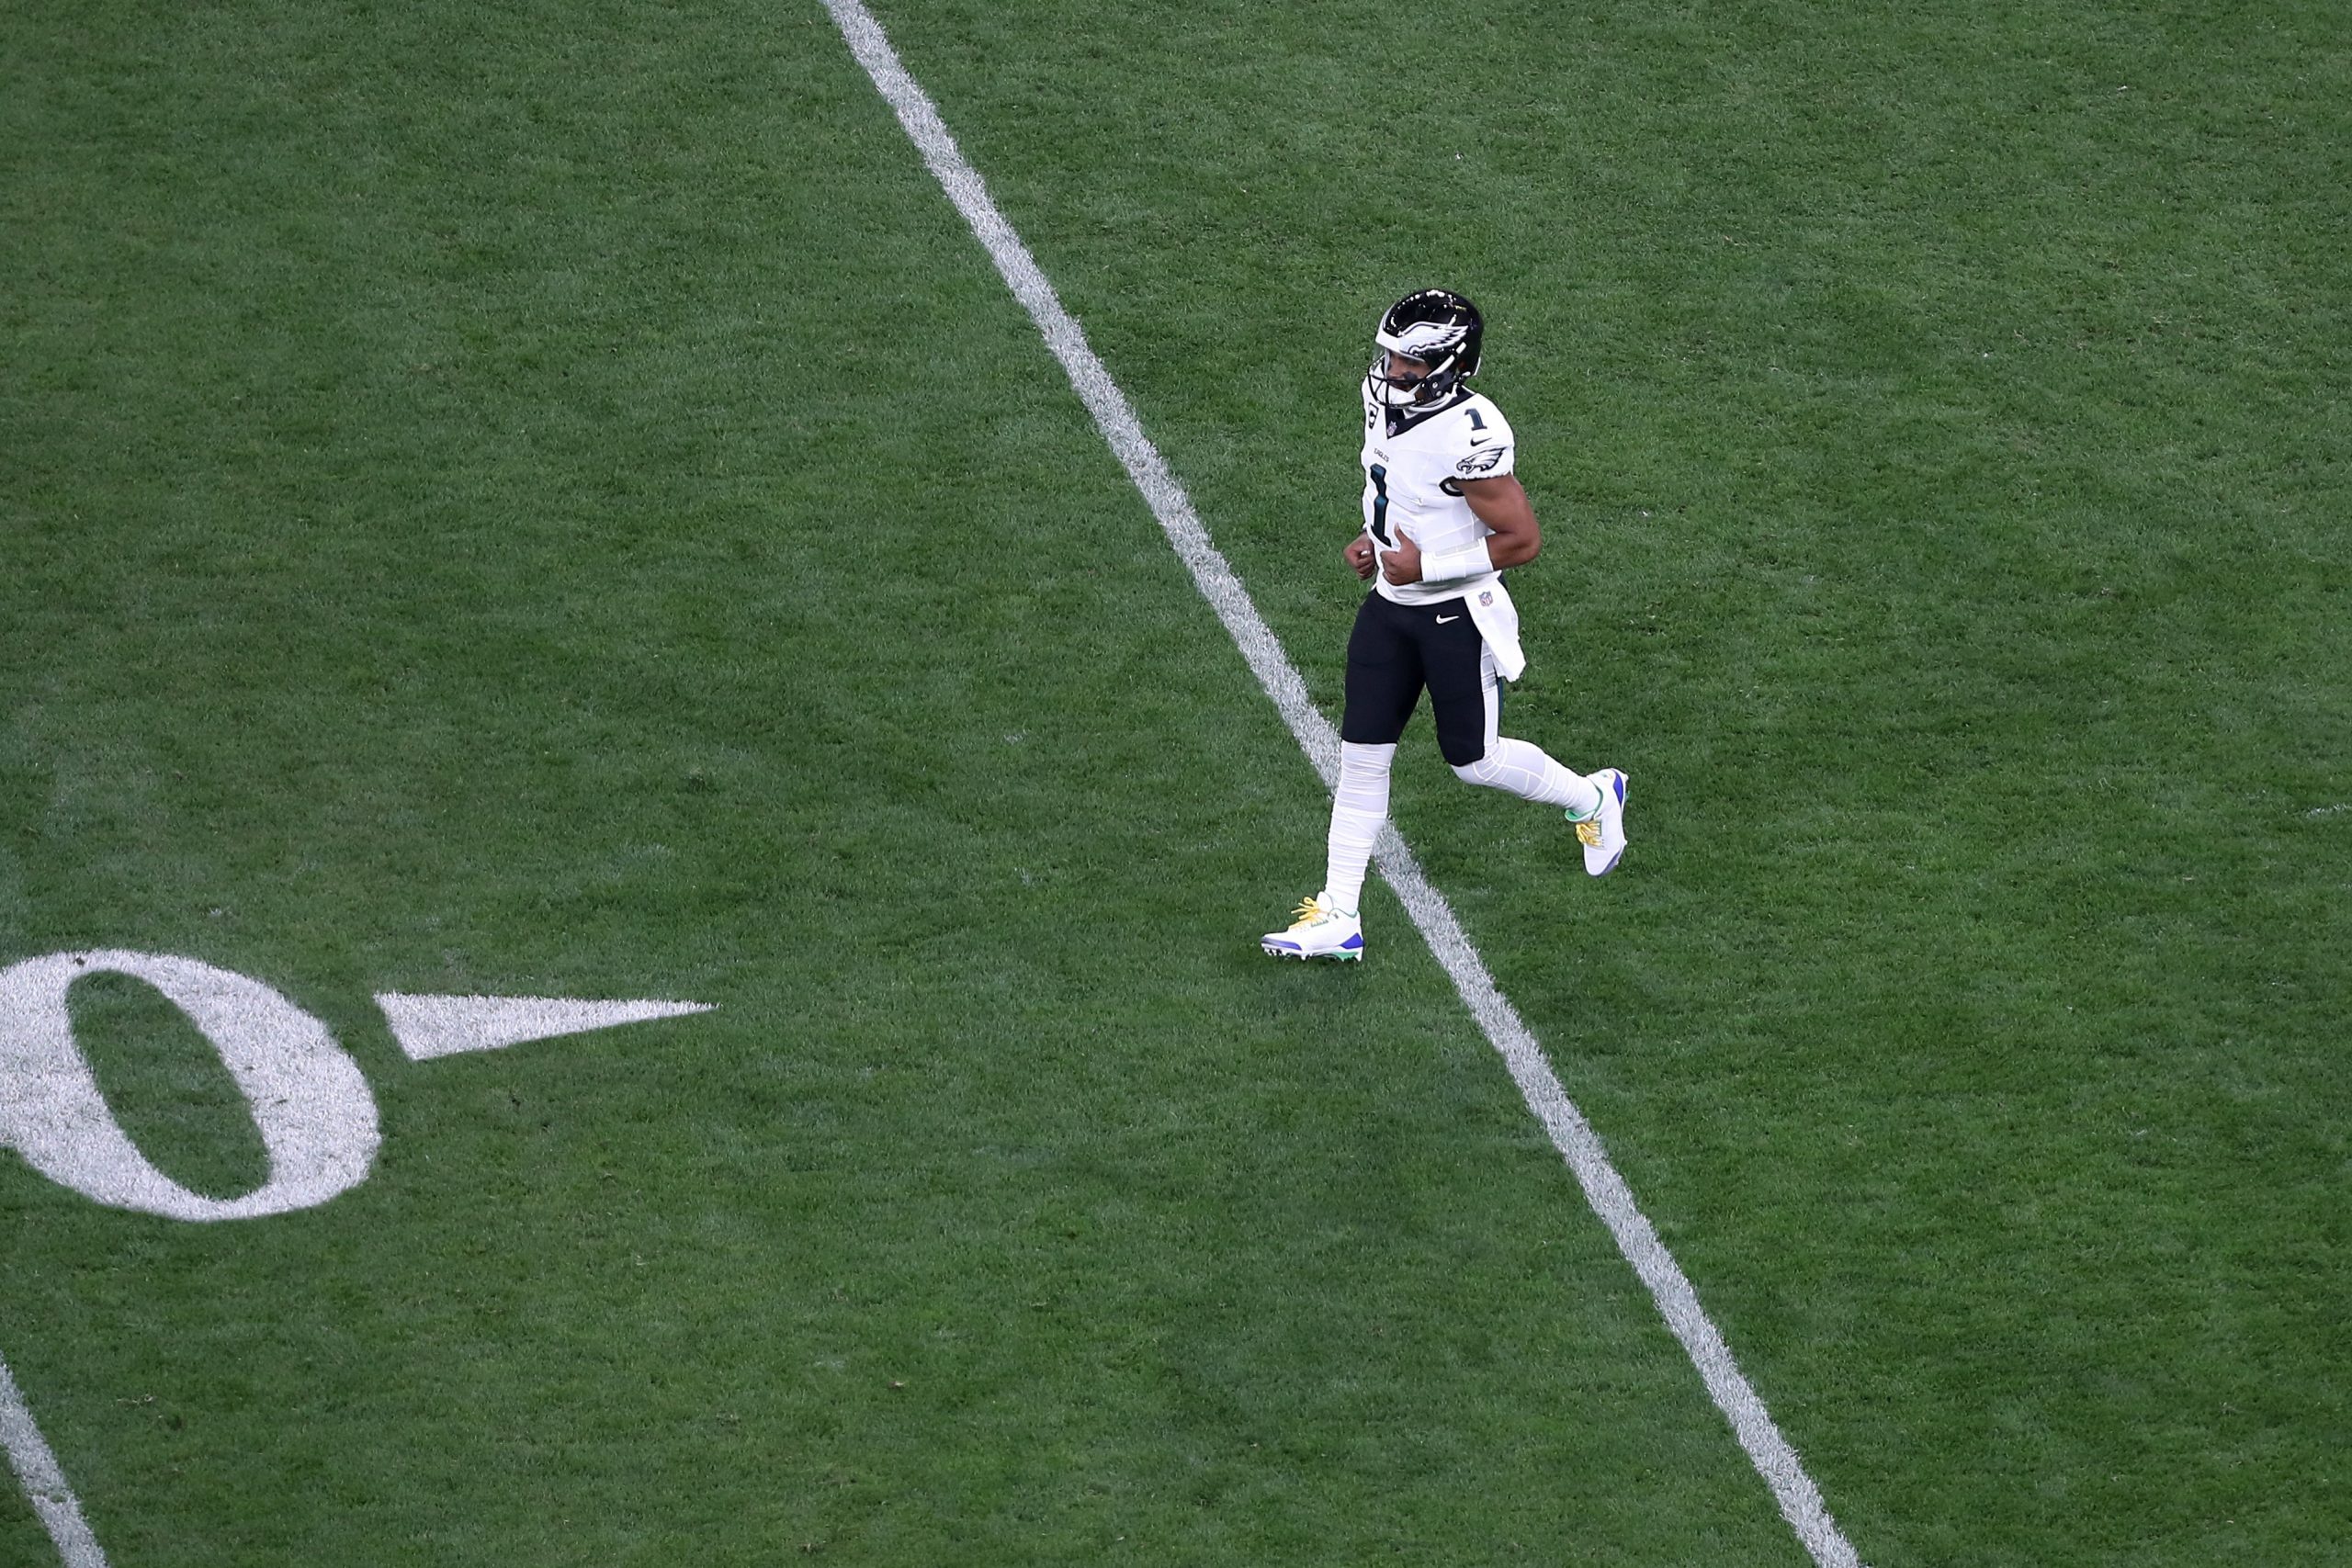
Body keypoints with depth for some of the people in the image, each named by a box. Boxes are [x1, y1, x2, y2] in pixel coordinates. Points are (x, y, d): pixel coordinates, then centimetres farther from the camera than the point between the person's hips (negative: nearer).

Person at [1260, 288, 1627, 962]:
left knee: (1475, 759, 9)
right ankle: (1339, 917, 12)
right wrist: (1373, 540, 2)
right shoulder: (1386, 401, -3)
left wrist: (1426, 566, -24)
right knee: (1362, 755, 6)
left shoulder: (1468, 436, -29)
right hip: (1390, 607, 7)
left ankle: (1591, 799, 37)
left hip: (1455, 616, -7)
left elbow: (1523, 540, -23)